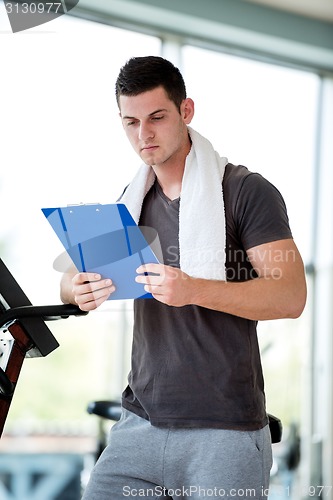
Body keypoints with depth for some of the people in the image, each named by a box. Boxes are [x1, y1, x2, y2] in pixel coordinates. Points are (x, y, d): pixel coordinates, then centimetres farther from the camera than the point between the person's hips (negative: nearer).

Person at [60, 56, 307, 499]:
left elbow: (291, 296, -14)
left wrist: (194, 290, -28)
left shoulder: (247, 192, -5)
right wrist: (78, 289, -10)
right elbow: (74, 281, 16)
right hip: (141, 425, 5)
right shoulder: (132, 200, 15)